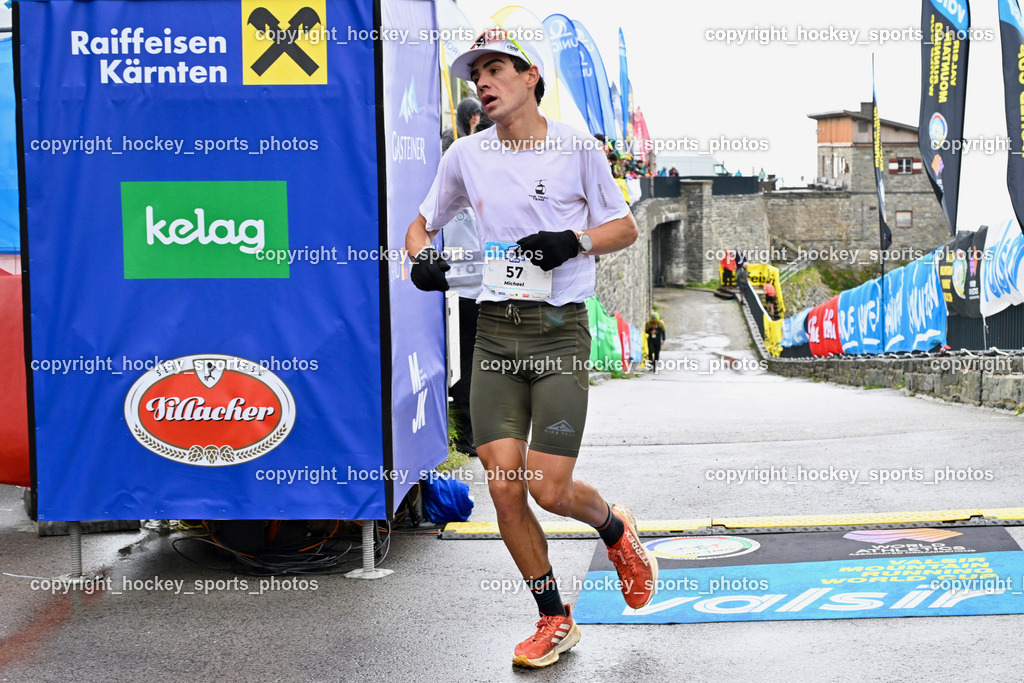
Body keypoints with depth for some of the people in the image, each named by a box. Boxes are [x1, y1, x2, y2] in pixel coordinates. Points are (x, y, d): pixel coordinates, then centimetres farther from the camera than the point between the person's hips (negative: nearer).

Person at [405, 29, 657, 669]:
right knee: (503, 485, -3)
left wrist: (574, 240, -13)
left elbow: (625, 227, 6)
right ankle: (555, 620, 16)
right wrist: (421, 258, -2)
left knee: (551, 489, -10)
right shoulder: (466, 155, 8)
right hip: (495, 334, 4)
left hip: (560, 330, -3)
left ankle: (615, 527, 26)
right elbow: (422, 223, 20)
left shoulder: (577, 147, -1)